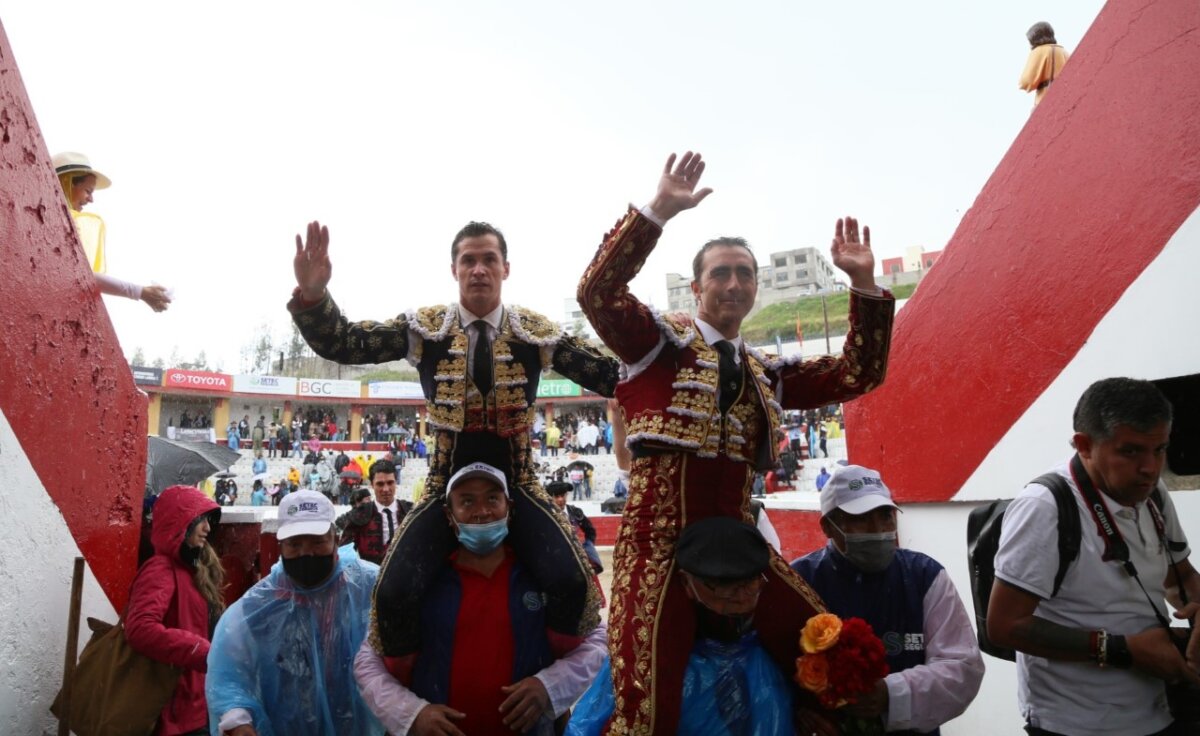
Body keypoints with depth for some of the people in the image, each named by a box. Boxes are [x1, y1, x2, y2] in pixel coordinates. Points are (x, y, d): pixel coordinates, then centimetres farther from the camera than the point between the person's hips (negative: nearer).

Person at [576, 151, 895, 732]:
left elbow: (857, 374, 15)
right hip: (660, 540, -5)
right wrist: (659, 210, -20)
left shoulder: (766, 374, 17)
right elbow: (597, 293, -13)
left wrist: (864, 285, 6)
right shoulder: (660, 341, 3)